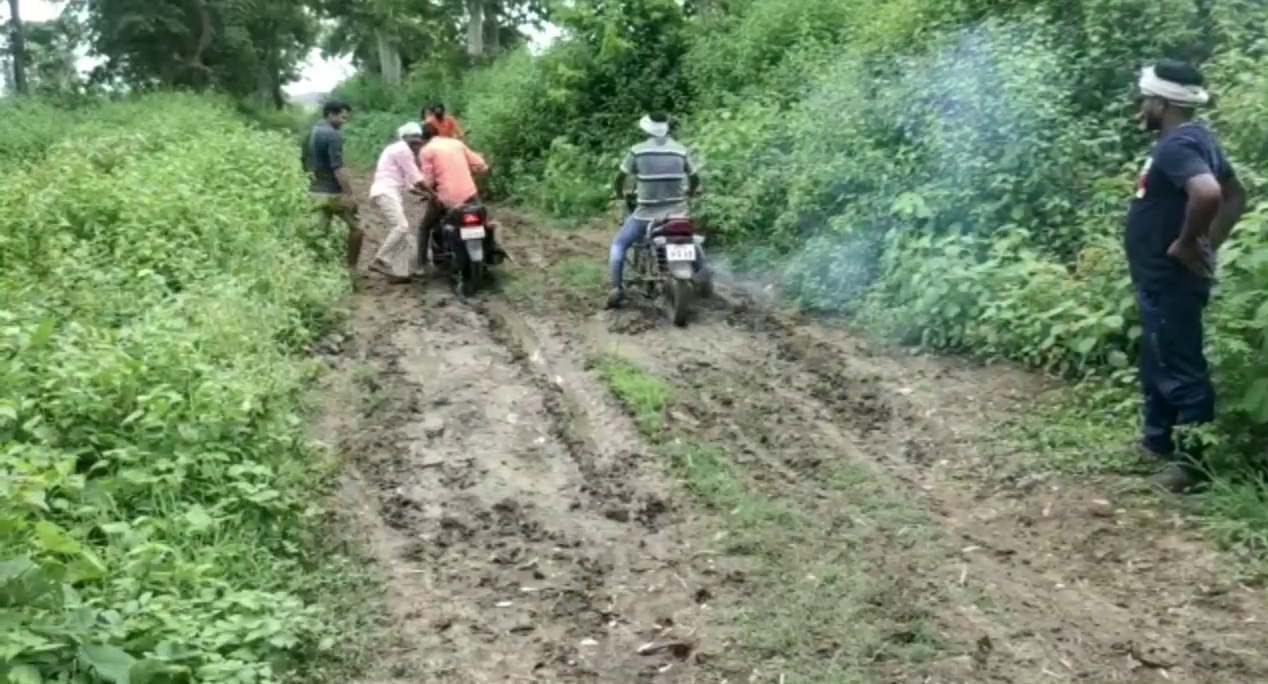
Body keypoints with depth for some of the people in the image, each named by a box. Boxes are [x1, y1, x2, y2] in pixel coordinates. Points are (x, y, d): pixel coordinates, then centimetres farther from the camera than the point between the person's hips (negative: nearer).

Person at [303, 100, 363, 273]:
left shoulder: (311, 134, 12)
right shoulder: (333, 135, -16)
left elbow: (304, 159, 21)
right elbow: (338, 167, -24)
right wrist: (349, 193, -24)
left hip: (316, 190, 9)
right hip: (333, 191, -9)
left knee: (323, 230, 14)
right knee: (355, 227, 2)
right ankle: (351, 268, 5)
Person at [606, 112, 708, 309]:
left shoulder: (637, 151, -6)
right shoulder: (681, 150, 2)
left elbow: (620, 177, 1)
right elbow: (695, 178, 10)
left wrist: (620, 193, 22)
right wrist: (690, 192, 32)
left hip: (647, 212, -3)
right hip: (676, 211, 3)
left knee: (619, 245, 12)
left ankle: (615, 289, -1)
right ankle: (704, 277, 28)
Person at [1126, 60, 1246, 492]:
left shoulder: (1177, 145, -20)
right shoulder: (1193, 140, 11)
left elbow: (1207, 193, -39)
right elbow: (1236, 196, 20)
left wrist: (1187, 242, -24)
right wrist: (1211, 245, 13)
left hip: (1170, 281, -11)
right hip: (1161, 279, 11)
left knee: (1180, 370, -2)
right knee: (1158, 366, 21)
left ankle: (1194, 463, 6)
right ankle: (1157, 442, 35)